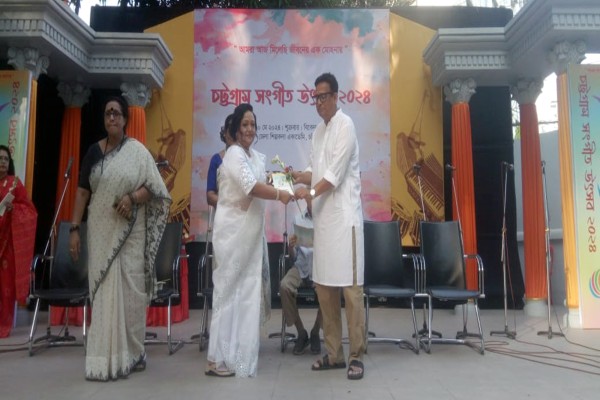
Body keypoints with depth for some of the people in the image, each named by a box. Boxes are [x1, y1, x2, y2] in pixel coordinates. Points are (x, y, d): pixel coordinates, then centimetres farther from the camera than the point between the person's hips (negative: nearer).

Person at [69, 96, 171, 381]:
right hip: (101, 230, 3)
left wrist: (133, 197, -20)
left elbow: (154, 189, -1)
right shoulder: (94, 151, 8)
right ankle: (105, 356, 12)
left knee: (129, 289, 1)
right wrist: (74, 229, 1)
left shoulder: (137, 151, 0)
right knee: (103, 289, 4)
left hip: (130, 232, -2)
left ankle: (130, 353, 14)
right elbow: (82, 191, 6)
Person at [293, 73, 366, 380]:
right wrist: (296, 176, 3)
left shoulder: (345, 126, -6)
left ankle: (356, 355, 3)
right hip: (323, 216, 8)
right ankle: (334, 353, 18)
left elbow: (336, 173, -13)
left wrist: (310, 192, -20)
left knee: (350, 286, -5)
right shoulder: (319, 130, 19)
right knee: (324, 286, 9)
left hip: (344, 214, -8)